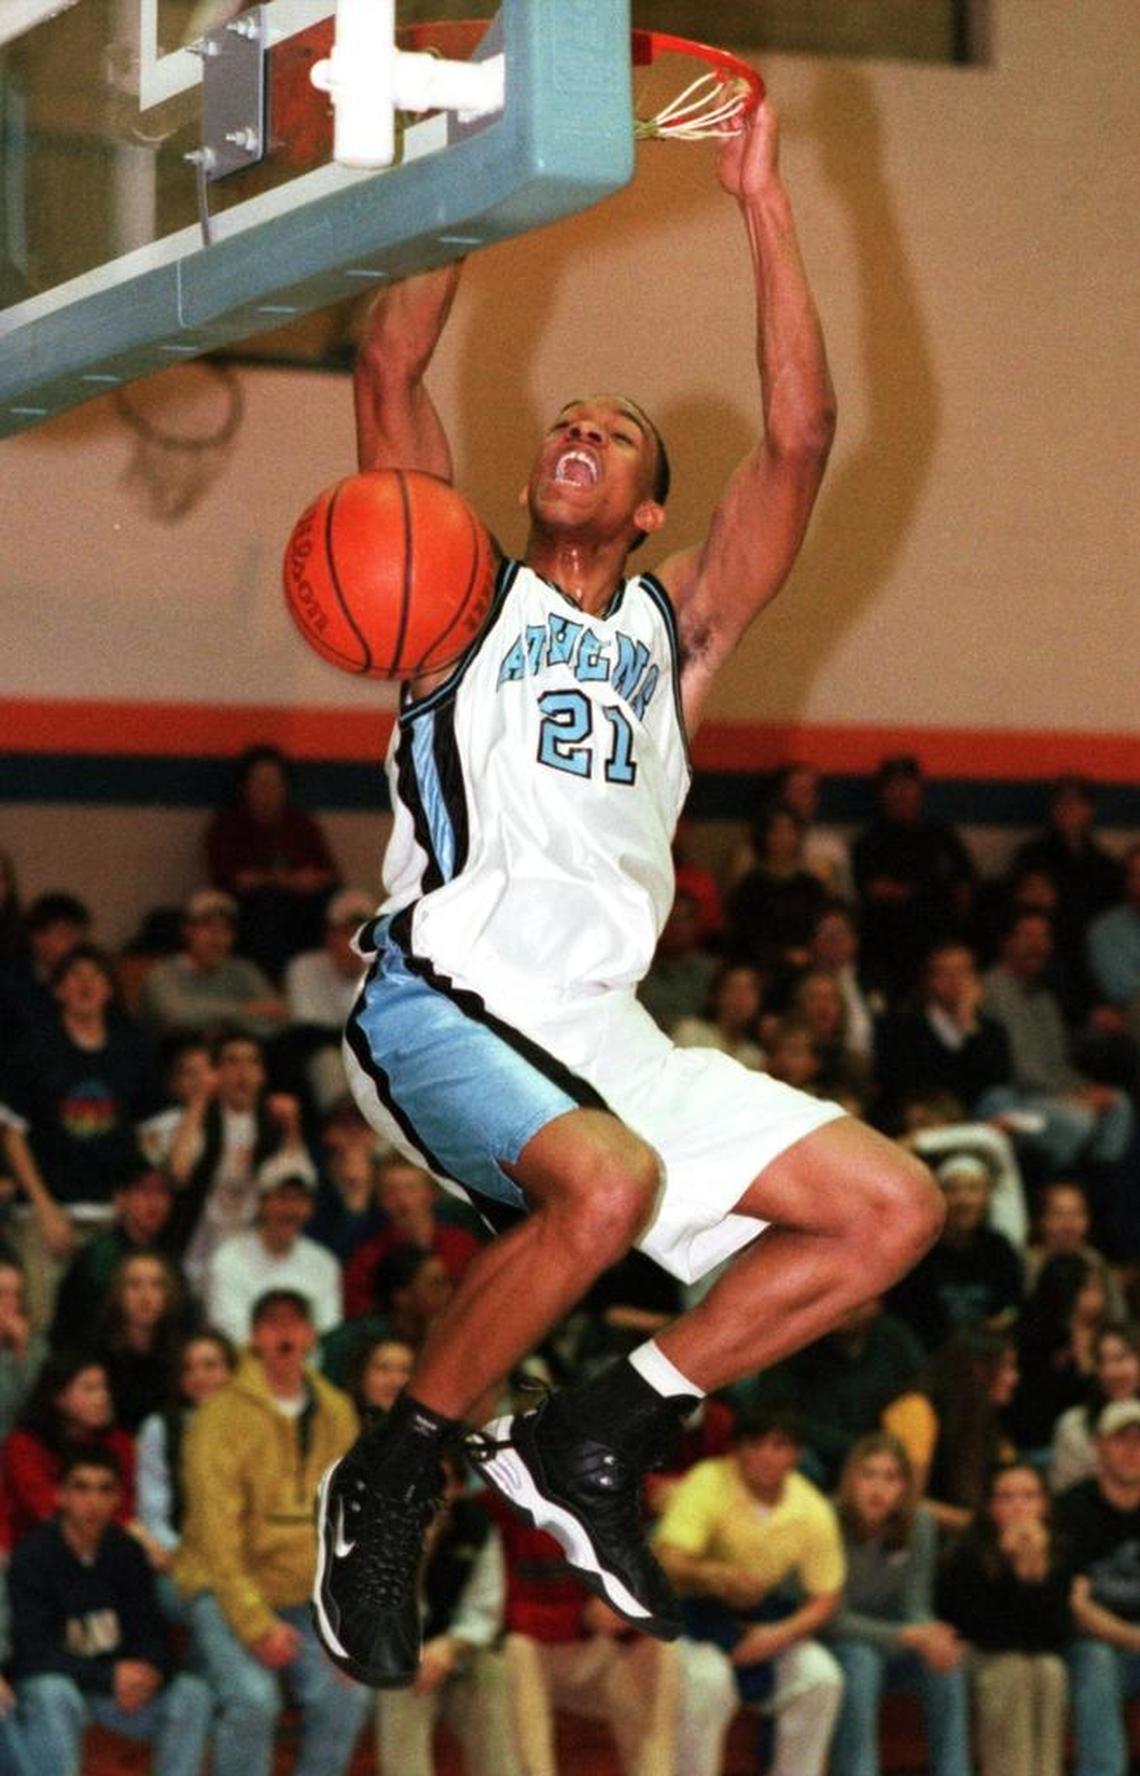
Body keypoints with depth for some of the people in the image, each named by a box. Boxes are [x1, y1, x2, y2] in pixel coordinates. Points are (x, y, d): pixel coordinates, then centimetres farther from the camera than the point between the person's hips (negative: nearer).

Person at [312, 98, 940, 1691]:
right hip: (444, 1002, -5)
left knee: (891, 1210, -5)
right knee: (607, 1186, -35)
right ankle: (391, 1472, -14)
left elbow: (800, 438, 11)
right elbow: (392, 374, 5)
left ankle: (589, 1439, 2)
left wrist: (761, 204, 10)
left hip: (607, 1028, 5)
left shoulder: (673, 630, 22)